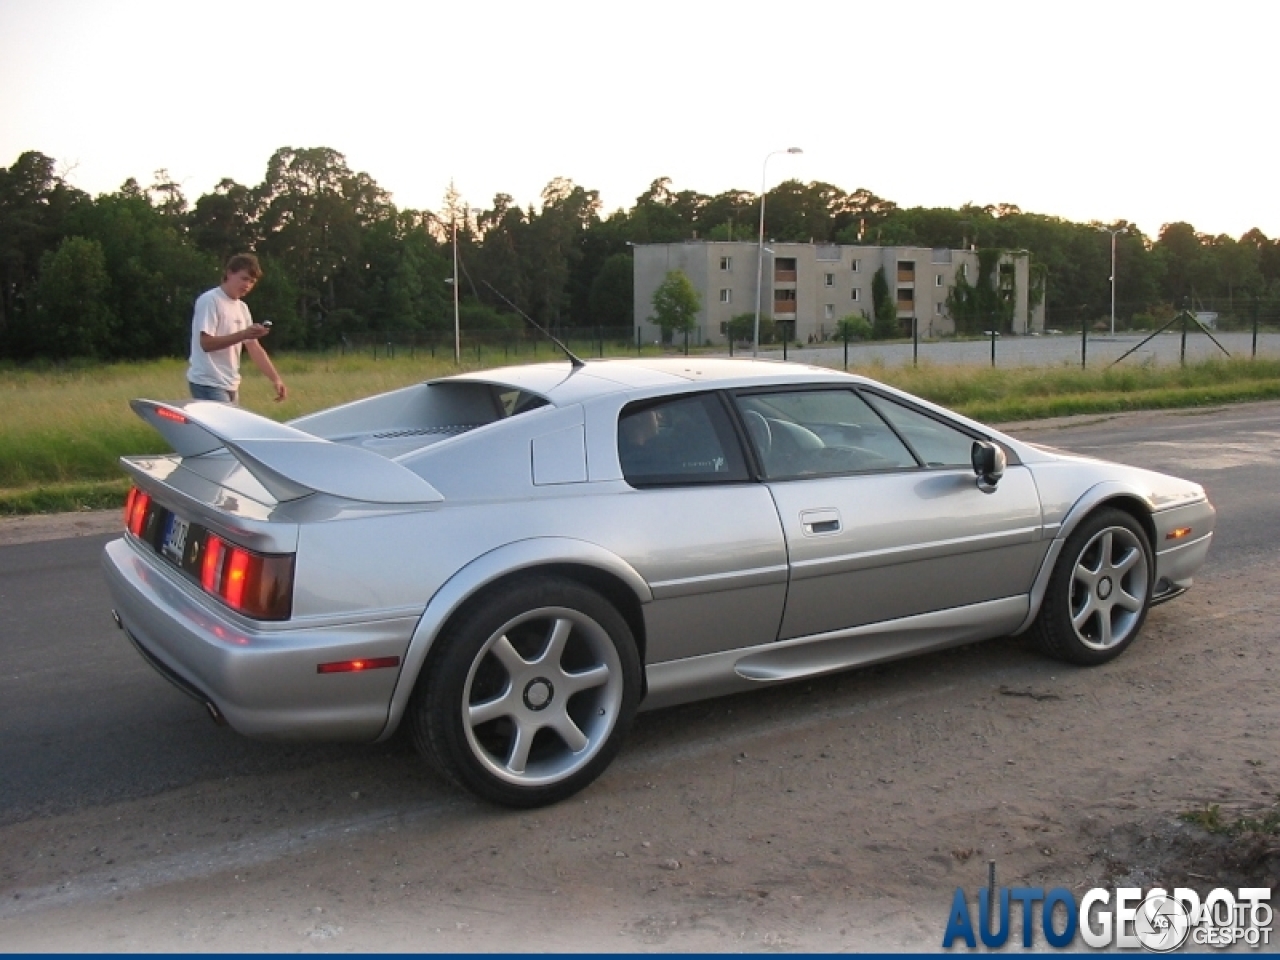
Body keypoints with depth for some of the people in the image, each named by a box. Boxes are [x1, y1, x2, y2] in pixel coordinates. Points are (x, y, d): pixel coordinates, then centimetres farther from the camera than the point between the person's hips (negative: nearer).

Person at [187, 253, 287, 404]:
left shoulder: (242, 308, 14)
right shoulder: (209, 300, -10)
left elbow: (254, 347, 13)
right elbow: (206, 343, -17)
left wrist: (275, 379, 4)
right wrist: (243, 334, -25)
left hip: (230, 385, 8)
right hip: (208, 384, -8)